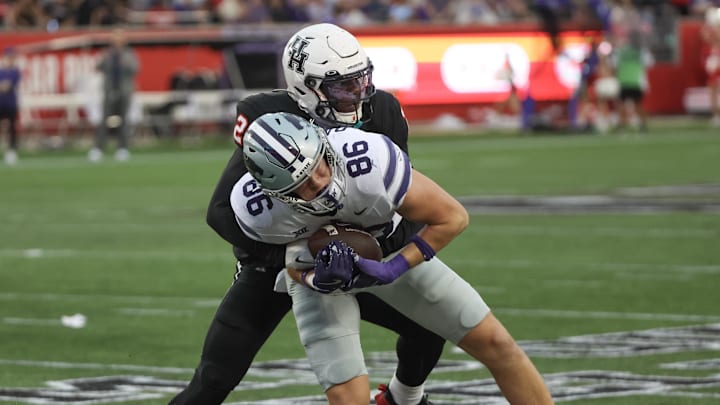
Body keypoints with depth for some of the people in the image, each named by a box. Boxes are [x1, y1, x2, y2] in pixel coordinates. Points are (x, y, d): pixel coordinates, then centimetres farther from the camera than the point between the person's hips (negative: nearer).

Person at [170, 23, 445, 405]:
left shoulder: (381, 115, -14)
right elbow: (222, 211, -27)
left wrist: (392, 244, -28)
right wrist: (292, 253, -39)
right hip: (273, 264, -4)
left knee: (429, 322, -2)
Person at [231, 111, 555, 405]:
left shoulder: (369, 163, -40)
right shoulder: (256, 209, -34)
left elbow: (453, 218, -24)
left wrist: (392, 270, -31)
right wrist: (318, 280, -34)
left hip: (389, 253, 1)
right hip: (316, 268, -1)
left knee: (495, 344, 0)